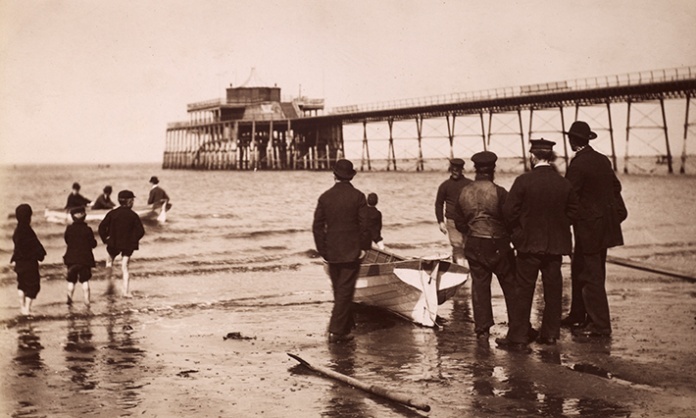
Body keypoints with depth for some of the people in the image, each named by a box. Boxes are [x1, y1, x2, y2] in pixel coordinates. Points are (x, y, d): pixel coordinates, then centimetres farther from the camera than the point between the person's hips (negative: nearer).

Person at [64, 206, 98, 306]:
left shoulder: (69, 229, -4)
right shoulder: (87, 229, -9)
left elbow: (66, 240, 9)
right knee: (85, 280, 6)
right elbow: (93, 244, -7)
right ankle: (86, 300, 0)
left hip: (72, 258, 1)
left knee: (71, 280, 11)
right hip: (85, 259, -1)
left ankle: (69, 298, 4)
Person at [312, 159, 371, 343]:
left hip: (332, 252, 4)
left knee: (340, 291, 17)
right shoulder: (358, 196, -8)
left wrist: (323, 250, 6)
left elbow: (317, 226, 0)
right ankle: (337, 330, -7)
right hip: (351, 252, -3)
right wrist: (364, 247, 0)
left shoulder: (325, 197, 1)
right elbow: (364, 224, -10)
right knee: (345, 291, -2)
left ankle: (346, 327, 29)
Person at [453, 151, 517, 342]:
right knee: (511, 286, 9)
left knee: (479, 287, 8)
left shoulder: (464, 193, 0)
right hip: (498, 245, -4)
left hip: (474, 246, 4)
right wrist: (511, 238, 8)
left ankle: (482, 330, 8)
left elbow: (459, 223, 7)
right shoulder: (498, 192, -14)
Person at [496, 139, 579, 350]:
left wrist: (518, 231, 5)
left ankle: (518, 335, 2)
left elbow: (509, 211, -11)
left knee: (524, 290, 1)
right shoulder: (564, 183, 0)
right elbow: (572, 211, 7)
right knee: (553, 289, 11)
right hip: (556, 244, 3)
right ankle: (550, 333, 16)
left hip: (529, 243, -3)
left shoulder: (523, 181, -12)